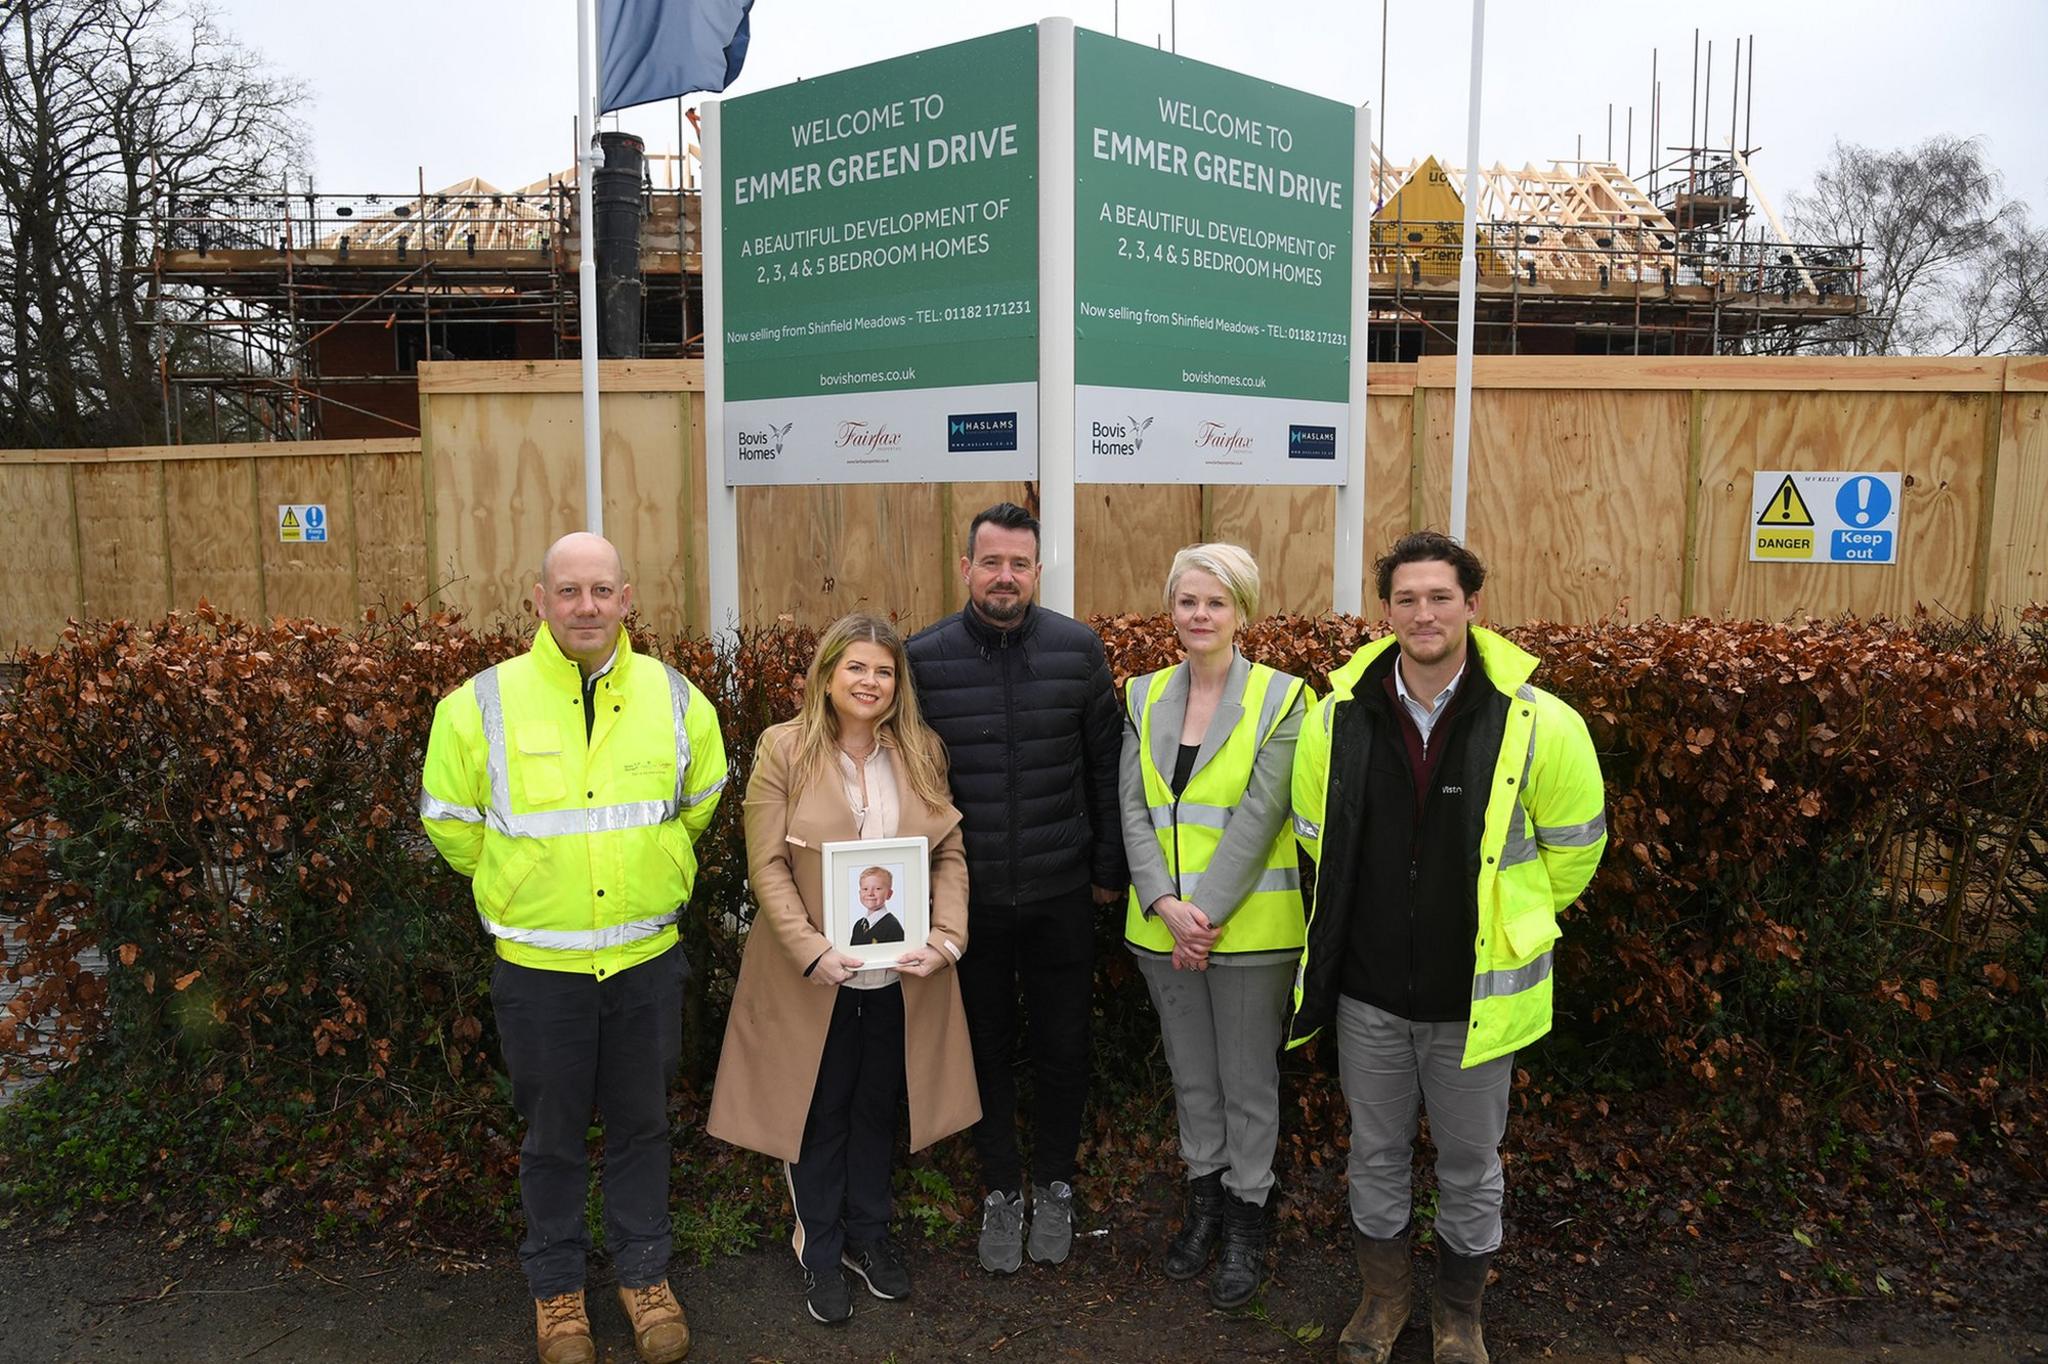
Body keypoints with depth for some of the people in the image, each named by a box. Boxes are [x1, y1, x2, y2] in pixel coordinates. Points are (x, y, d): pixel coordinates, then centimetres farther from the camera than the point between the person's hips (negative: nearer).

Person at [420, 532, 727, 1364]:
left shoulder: (675, 699, -4)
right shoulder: (484, 703, -10)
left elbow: (699, 803, 14)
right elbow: (449, 821, 3)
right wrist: (522, 887, 10)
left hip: (646, 956, 2)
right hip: (537, 962, -1)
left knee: (641, 1124, 16)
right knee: (552, 1133, 14)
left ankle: (643, 1272, 36)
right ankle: (556, 1284, 35)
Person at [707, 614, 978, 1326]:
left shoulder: (921, 751, 2)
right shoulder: (783, 749, -8)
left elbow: (950, 852, 2)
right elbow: (767, 866, -10)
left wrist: (947, 936, -12)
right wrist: (812, 951, -19)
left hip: (902, 974, 3)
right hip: (814, 975, -3)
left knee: (878, 1107, 18)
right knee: (820, 1114, 12)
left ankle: (868, 1235, 39)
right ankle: (820, 1253, 32)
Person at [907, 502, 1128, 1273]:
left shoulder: (1077, 649, -5)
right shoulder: (923, 658, -7)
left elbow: (1106, 767, 2)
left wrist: (1109, 867, 3)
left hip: (1061, 893, 1)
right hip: (967, 894, 0)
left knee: (1063, 1044, 14)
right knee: (986, 1045, 15)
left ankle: (1054, 1183, 36)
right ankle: (1000, 1188, 34)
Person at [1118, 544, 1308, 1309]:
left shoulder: (1280, 699, -8)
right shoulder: (1144, 697, 4)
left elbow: (1258, 819, -14)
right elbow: (1134, 810, -2)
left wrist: (1207, 914, -17)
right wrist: (1168, 906, -14)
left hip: (1249, 926, -4)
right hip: (1161, 925, 4)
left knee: (1249, 1082, 10)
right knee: (1190, 1075, 18)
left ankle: (1246, 1223, 28)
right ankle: (1205, 1201, 37)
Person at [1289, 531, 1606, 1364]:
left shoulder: (1537, 724, -14)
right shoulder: (1338, 716, -7)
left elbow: (1573, 849, 1)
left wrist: (1508, 922, 10)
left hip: (1476, 991, -1)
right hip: (1367, 989, 2)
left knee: (1470, 1163, 16)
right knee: (1375, 1153, 18)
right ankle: (1385, 1289, 42)